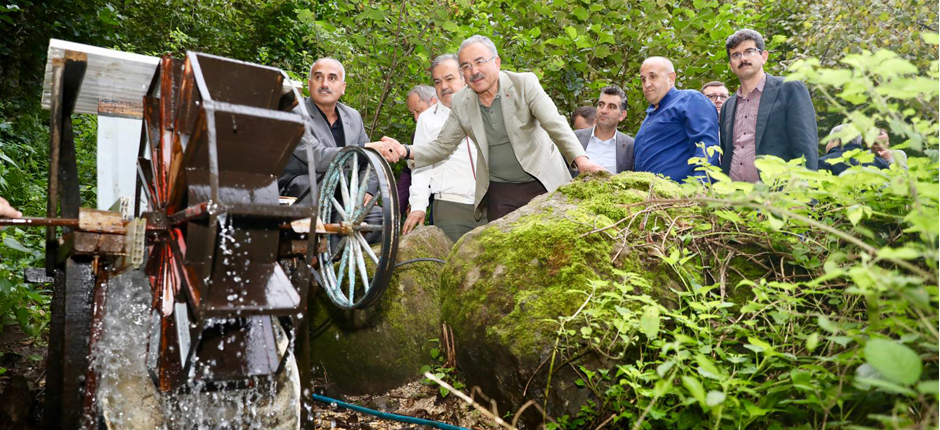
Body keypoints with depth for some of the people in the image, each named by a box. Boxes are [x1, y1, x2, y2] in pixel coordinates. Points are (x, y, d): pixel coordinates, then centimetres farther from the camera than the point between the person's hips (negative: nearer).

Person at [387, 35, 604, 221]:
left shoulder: (525, 83, -8)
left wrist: (580, 159, -34)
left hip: (542, 184, -2)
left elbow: (555, 124, -17)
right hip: (499, 194, 2)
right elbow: (442, 146, 8)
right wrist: (406, 152, -10)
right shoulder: (461, 102, 2)